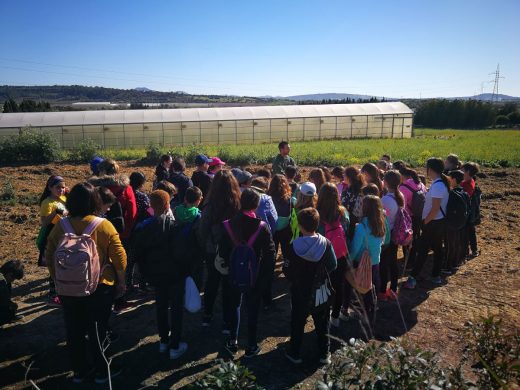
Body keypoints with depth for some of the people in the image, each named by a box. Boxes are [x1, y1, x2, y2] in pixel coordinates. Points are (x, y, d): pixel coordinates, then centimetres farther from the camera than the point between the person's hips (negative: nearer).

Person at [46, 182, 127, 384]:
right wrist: (121, 282, 3)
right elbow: (119, 258, -14)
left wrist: (59, 281, 18)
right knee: (98, 331, 13)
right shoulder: (104, 226, -16)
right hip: (99, 287, -3)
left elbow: (49, 258, 2)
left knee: (74, 331, 18)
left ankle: (79, 371, 33)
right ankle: (101, 371, 28)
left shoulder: (60, 227, -7)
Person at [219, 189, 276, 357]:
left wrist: (228, 267, 10)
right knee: (252, 309, 13)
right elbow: (270, 253, -15)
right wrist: (266, 274, -3)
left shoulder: (229, 225, -11)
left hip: (234, 273, 2)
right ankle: (251, 346, 25)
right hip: (255, 275, -2)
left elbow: (223, 251, -4)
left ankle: (233, 342, 29)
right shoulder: (261, 227, -19)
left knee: (234, 305, 21)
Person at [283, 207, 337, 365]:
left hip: (300, 292, -2)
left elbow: (287, 270, -15)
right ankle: (324, 354, 31)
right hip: (321, 292, 2)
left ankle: (294, 353, 29)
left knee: (297, 324, 17)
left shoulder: (295, 246, -22)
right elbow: (333, 265, -4)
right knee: (322, 324, 19)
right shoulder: (326, 243, -15)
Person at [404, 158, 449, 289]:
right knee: (437, 248, 15)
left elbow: (435, 209, -24)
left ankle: (413, 278, -2)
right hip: (439, 221, 9)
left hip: (433, 223, -9)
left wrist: (425, 222, -14)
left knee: (422, 249, -5)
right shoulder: (441, 182, 7)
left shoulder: (437, 186, -23)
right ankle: (436, 276, 25)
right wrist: (426, 220, 12)